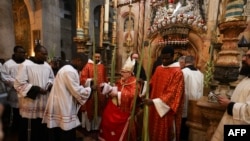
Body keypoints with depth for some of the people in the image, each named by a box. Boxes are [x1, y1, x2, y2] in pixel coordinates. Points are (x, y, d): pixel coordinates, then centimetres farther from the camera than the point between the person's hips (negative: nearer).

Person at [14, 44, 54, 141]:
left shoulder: (47, 66, 5)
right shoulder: (25, 65, -13)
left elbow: (51, 78, 17)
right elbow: (19, 84, -15)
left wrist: (50, 84, -4)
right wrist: (37, 89, -20)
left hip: (44, 103, 6)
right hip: (30, 104, -5)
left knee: (43, 129, 18)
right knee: (29, 130, 9)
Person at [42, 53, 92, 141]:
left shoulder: (66, 68, 14)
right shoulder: (70, 71, -20)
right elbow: (77, 92, -18)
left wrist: (85, 89, 10)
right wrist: (89, 89, -4)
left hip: (59, 108, 10)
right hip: (64, 111, -10)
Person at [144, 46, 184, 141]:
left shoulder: (177, 72, -14)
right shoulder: (158, 69, 6)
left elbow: (172, 93, -20)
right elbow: (152, 85, 12)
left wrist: (154, 102, -27)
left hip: (167, 110, -5)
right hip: (155, 108, 6)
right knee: (155, 132, 18)